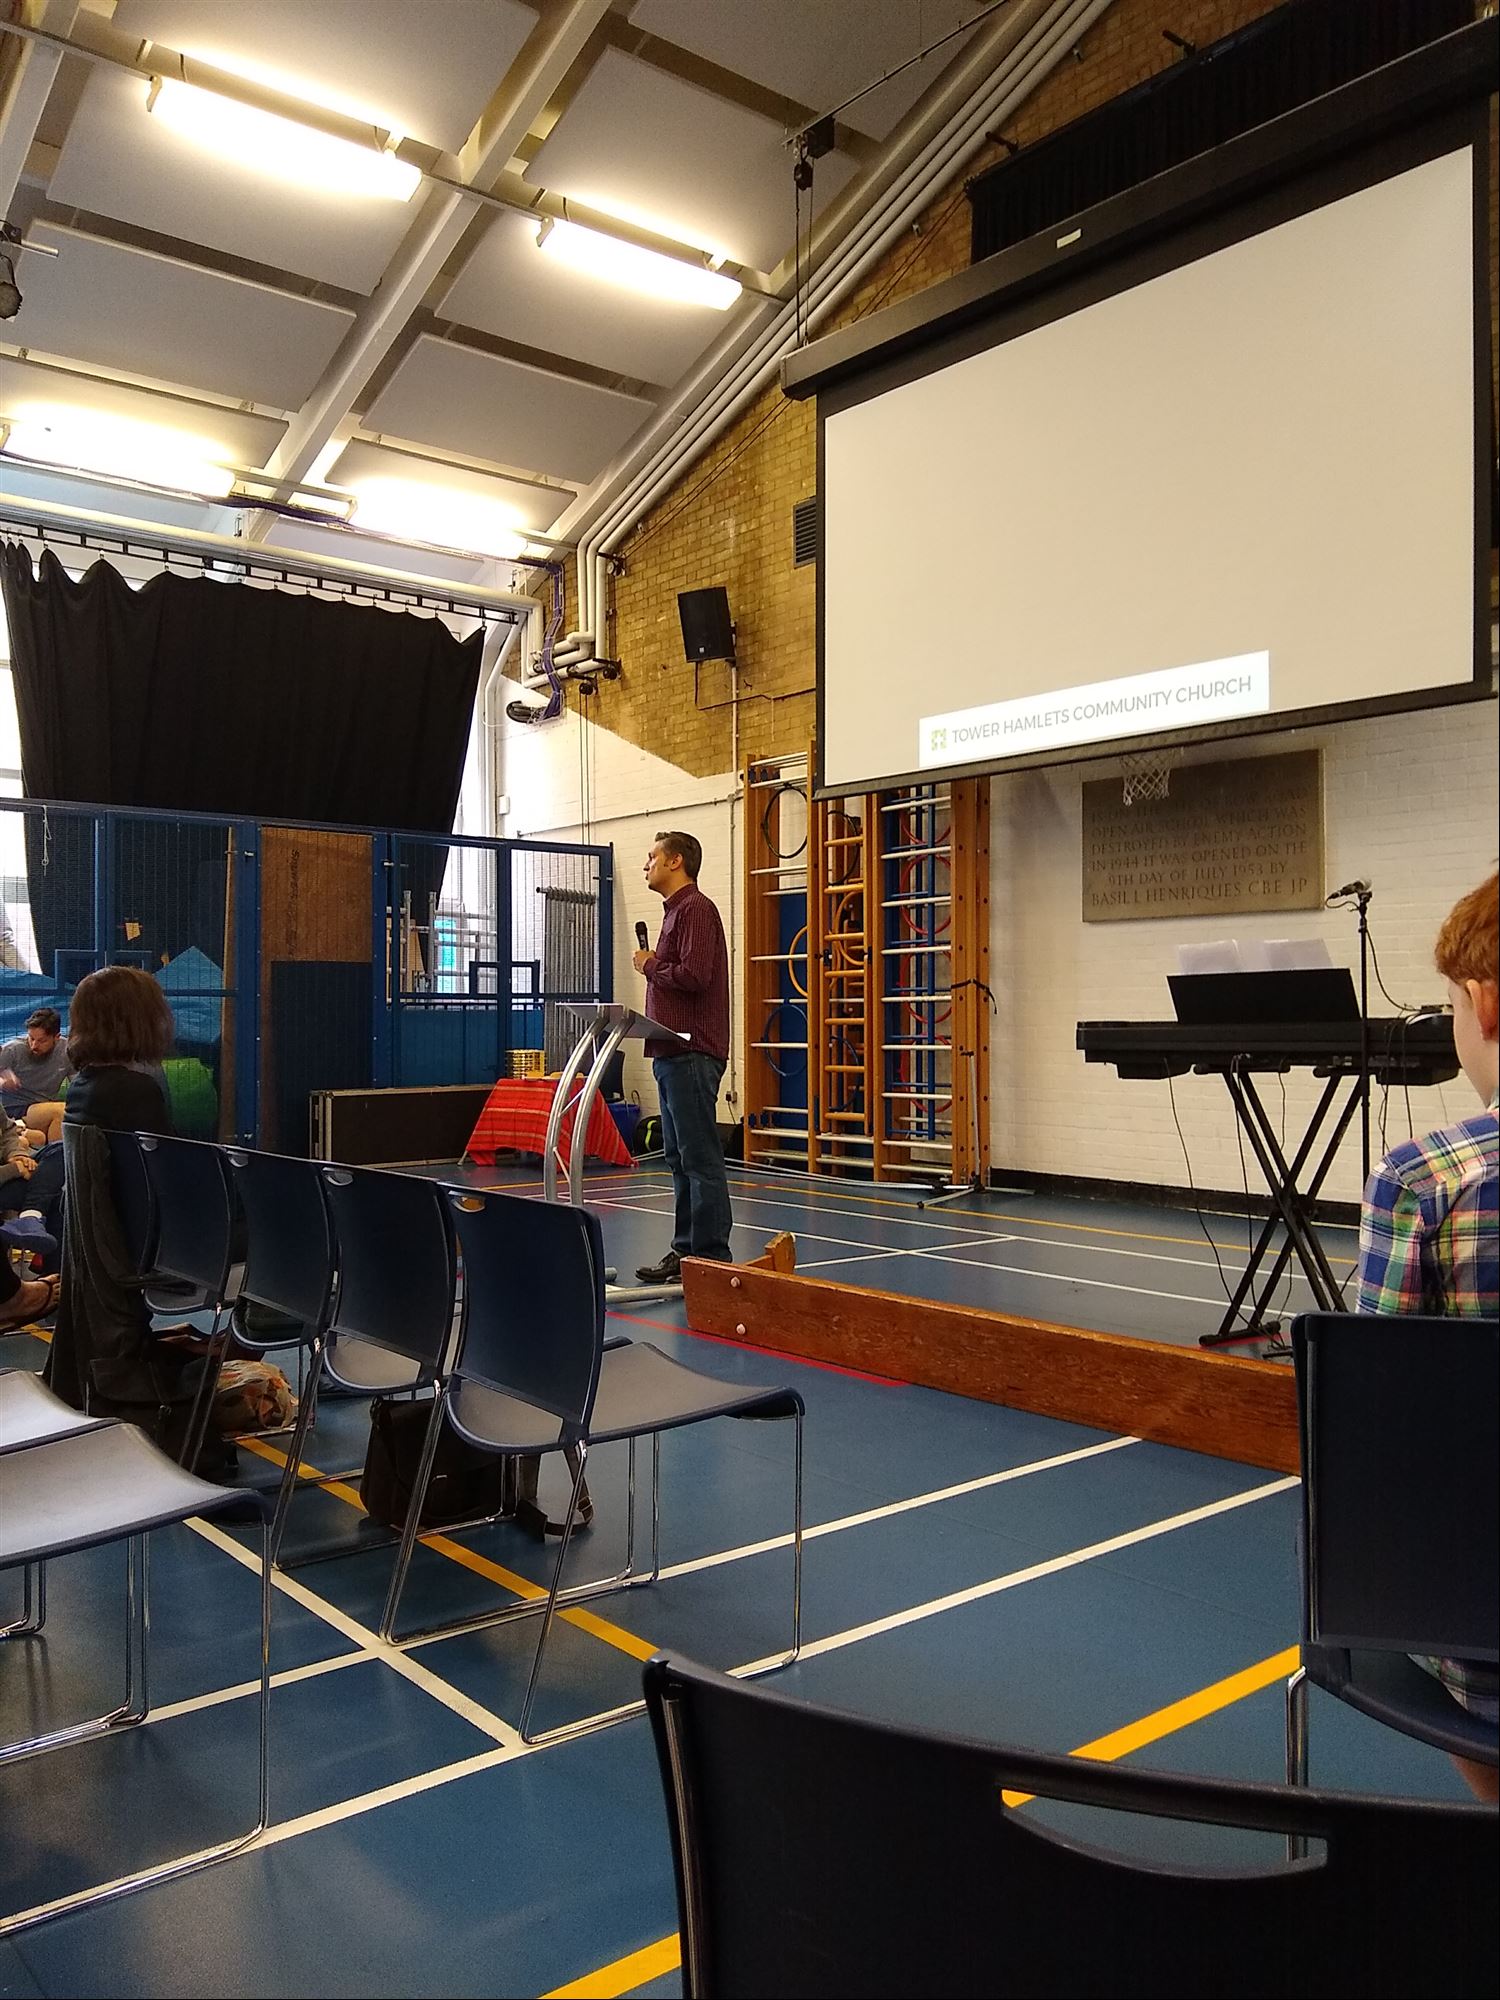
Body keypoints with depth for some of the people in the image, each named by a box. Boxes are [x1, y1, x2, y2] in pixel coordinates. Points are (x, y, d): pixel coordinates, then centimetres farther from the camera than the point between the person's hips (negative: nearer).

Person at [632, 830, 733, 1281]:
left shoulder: (695, 909, -11)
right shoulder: (676, 911, 22)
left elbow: (693, 975, -22)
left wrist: (650, 966, -8)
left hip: (692, 1055, -11)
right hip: (673, 1054, 11)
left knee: (700, 1159, -7)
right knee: (679, 1158, 13)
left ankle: (712, 1257, -4)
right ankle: (686, 1250, 19)